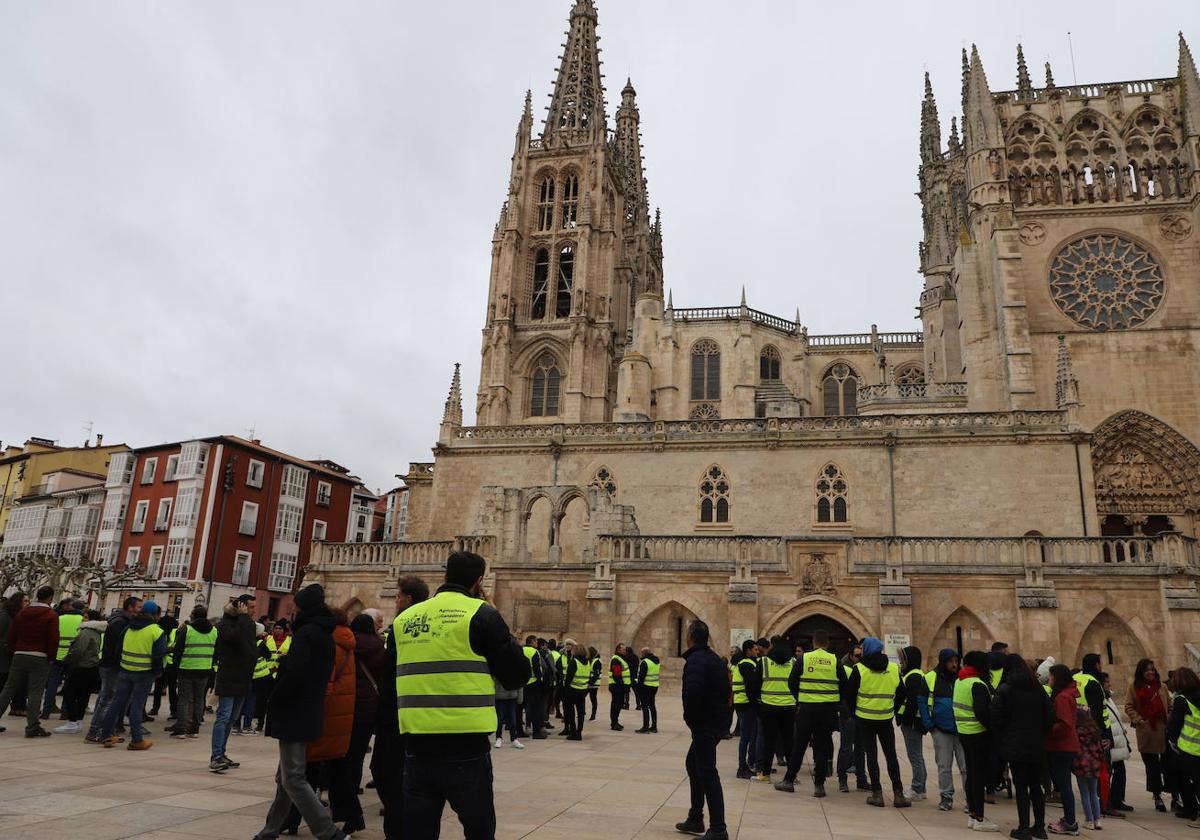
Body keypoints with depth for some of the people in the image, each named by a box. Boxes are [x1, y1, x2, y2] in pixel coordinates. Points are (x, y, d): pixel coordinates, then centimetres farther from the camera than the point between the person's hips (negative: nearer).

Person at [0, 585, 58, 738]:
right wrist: (50, 657, 0)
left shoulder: (22, 612, 9)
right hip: (39, 657, -5)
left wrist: (16, 650, 19)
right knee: (35, 692, -3)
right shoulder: (51, 615, -8)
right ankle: (32, 727, -4)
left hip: (19, 656, 5)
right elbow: (53, 639, -13)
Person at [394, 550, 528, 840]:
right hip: (465, 748, -4)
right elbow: (517, 675, -2)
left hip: (417, 746, 4)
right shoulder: (481, 614, -5)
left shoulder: (405, 618, 10)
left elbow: (392, 680, 17)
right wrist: (496, 625, 7)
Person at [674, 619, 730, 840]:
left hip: (706, 724, -10)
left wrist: (689, 718, -10)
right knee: (693, 763, 21)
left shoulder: (695, 660, -17)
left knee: (707, 772, -5)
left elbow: (692, 693, -29)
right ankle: (695, 819, 29)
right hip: (719, 719, 10)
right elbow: (724, 689, 17)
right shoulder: (714, 658, 14)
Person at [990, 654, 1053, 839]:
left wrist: (999, 744, 2)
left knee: (1021, 787, 1)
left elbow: (996, 719, -10)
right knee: (1036, 785, 14)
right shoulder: (1038, 689, 4)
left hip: (1015, 746, -4)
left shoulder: (1004, 690, -8)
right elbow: (1050, 716, 6)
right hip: (1036, 746, 4)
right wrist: (1041, 736, 15)